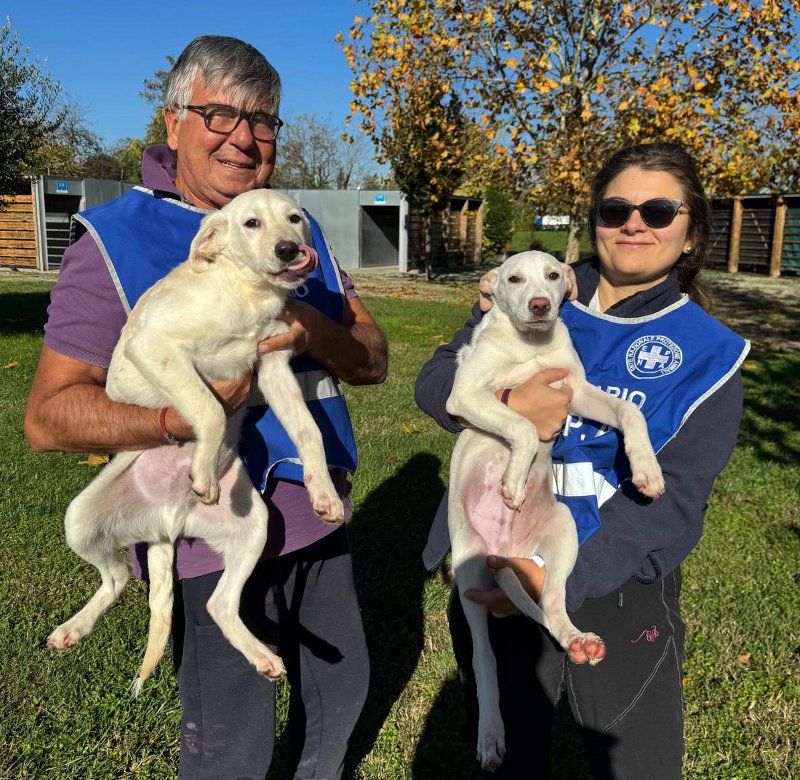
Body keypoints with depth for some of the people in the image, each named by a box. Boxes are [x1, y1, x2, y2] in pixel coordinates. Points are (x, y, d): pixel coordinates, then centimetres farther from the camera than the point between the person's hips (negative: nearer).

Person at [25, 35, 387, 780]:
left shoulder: (298, 232, 6)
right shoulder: (116, 238, -10)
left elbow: (373, 361, 2)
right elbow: (48, 416, -14)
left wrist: (314, 331, -20)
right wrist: (179, 416, -32)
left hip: (315, 519, 6)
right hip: (210, 541, -5)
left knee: (342, 690, 23)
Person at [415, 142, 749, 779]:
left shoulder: (707, 354, -5)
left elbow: (671, 498, -14)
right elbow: (436, 380, -4)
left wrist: (566, 579, -28)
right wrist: (506, 408, -26)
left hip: (615, 588, -1)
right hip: (492, 568, 2)